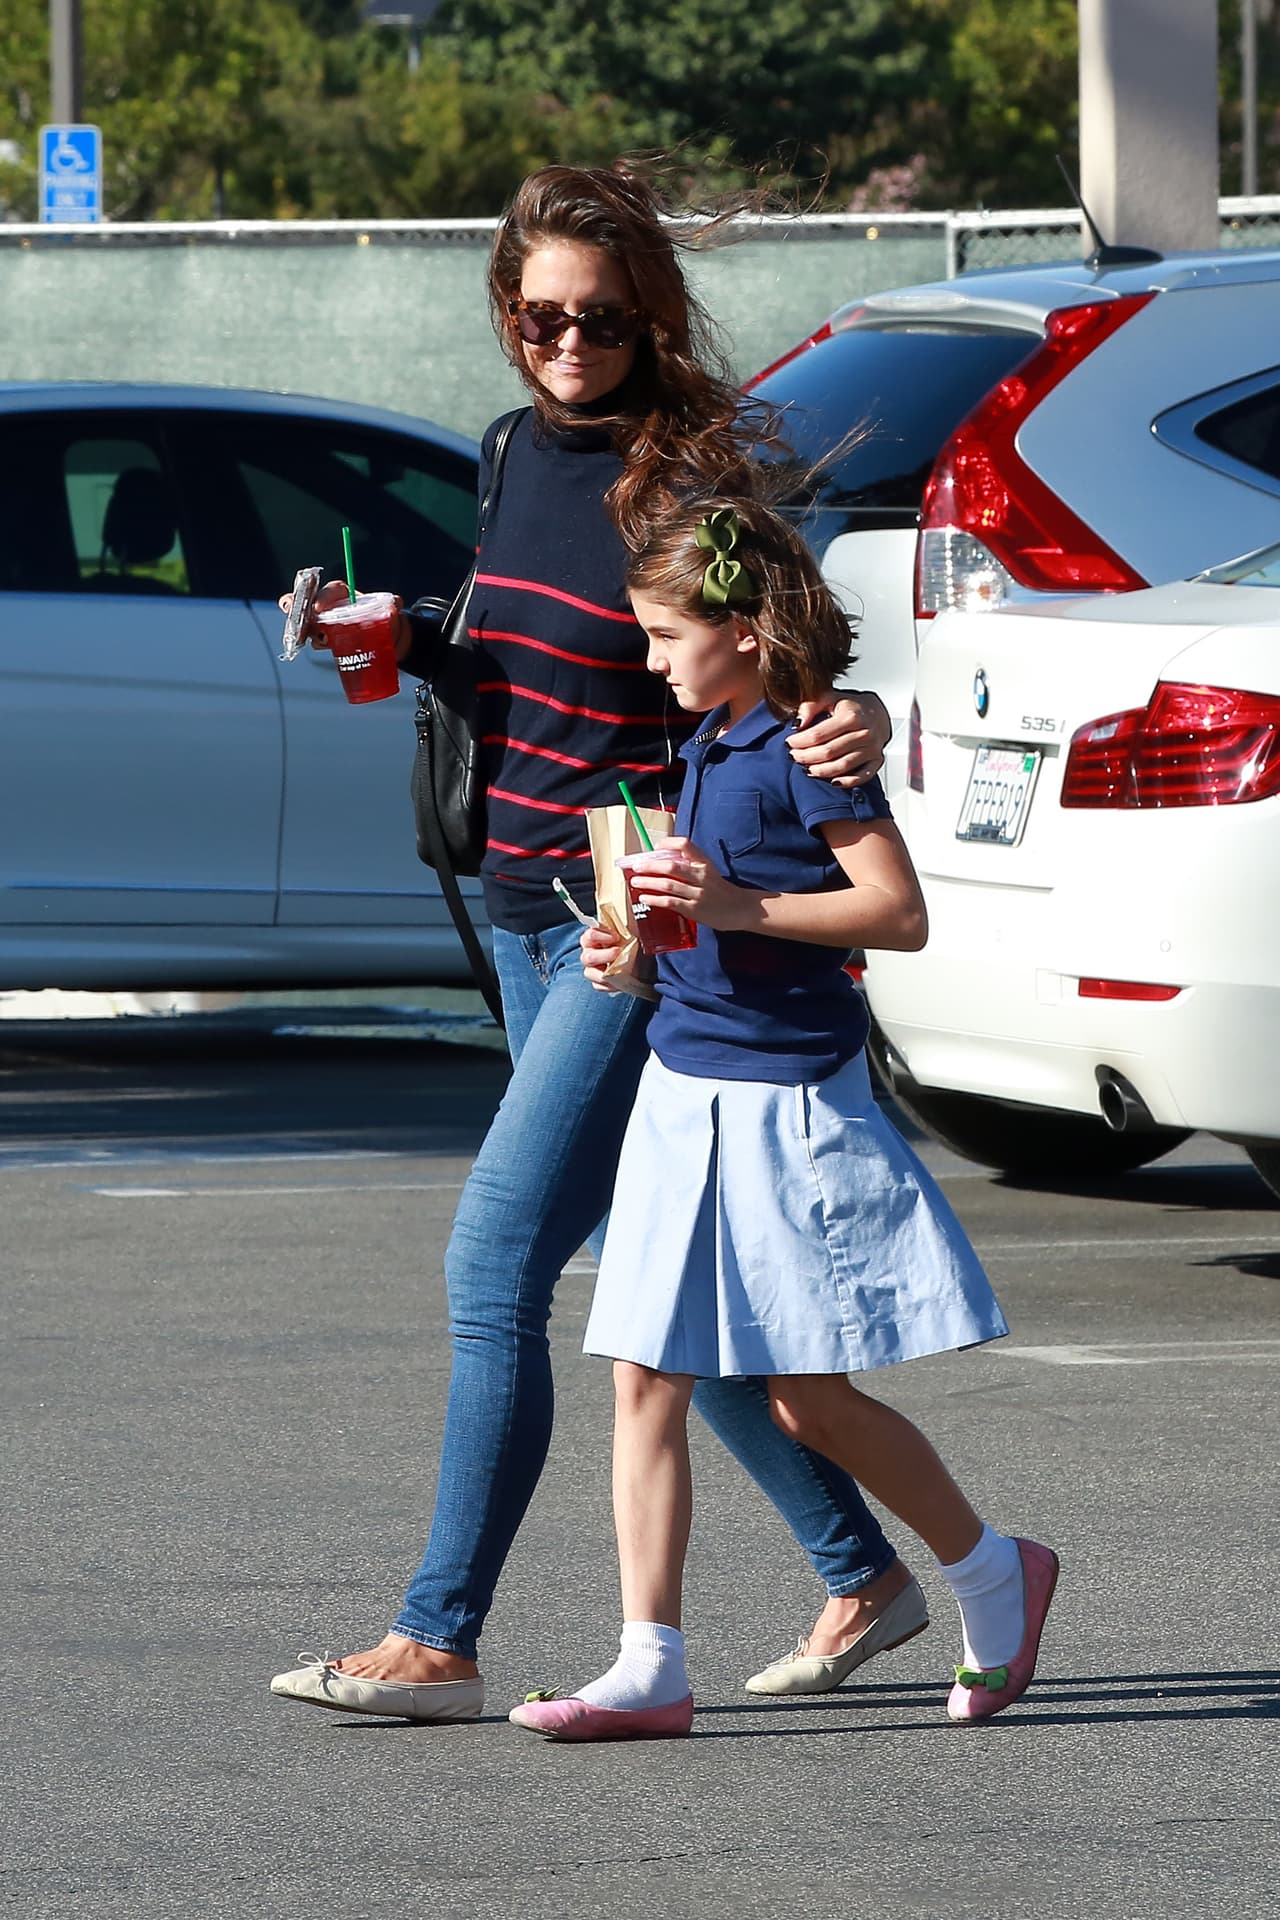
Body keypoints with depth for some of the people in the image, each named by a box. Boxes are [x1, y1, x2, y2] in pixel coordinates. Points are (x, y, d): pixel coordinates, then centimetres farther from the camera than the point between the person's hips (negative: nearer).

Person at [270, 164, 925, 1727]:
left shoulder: (689, 476, -14)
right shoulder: (520, 451, 9)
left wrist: (855, 728, -36)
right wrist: (401, 642, 3)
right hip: (527, 909, 9)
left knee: (494, 1262, -12)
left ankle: (438, 1639, -7)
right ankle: (862, 1574, 26)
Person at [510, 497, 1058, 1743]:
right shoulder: (708, 746, 13)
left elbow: (899, 913, -18)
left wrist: (737, 905, -25)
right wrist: (642, 944, 9)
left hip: (788, 1101, -8)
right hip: (685, 1088, 8)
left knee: (814, 1400, -1)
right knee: (645, 1381, 1)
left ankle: (993, 1574, 21)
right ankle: (649, 1669, 2)